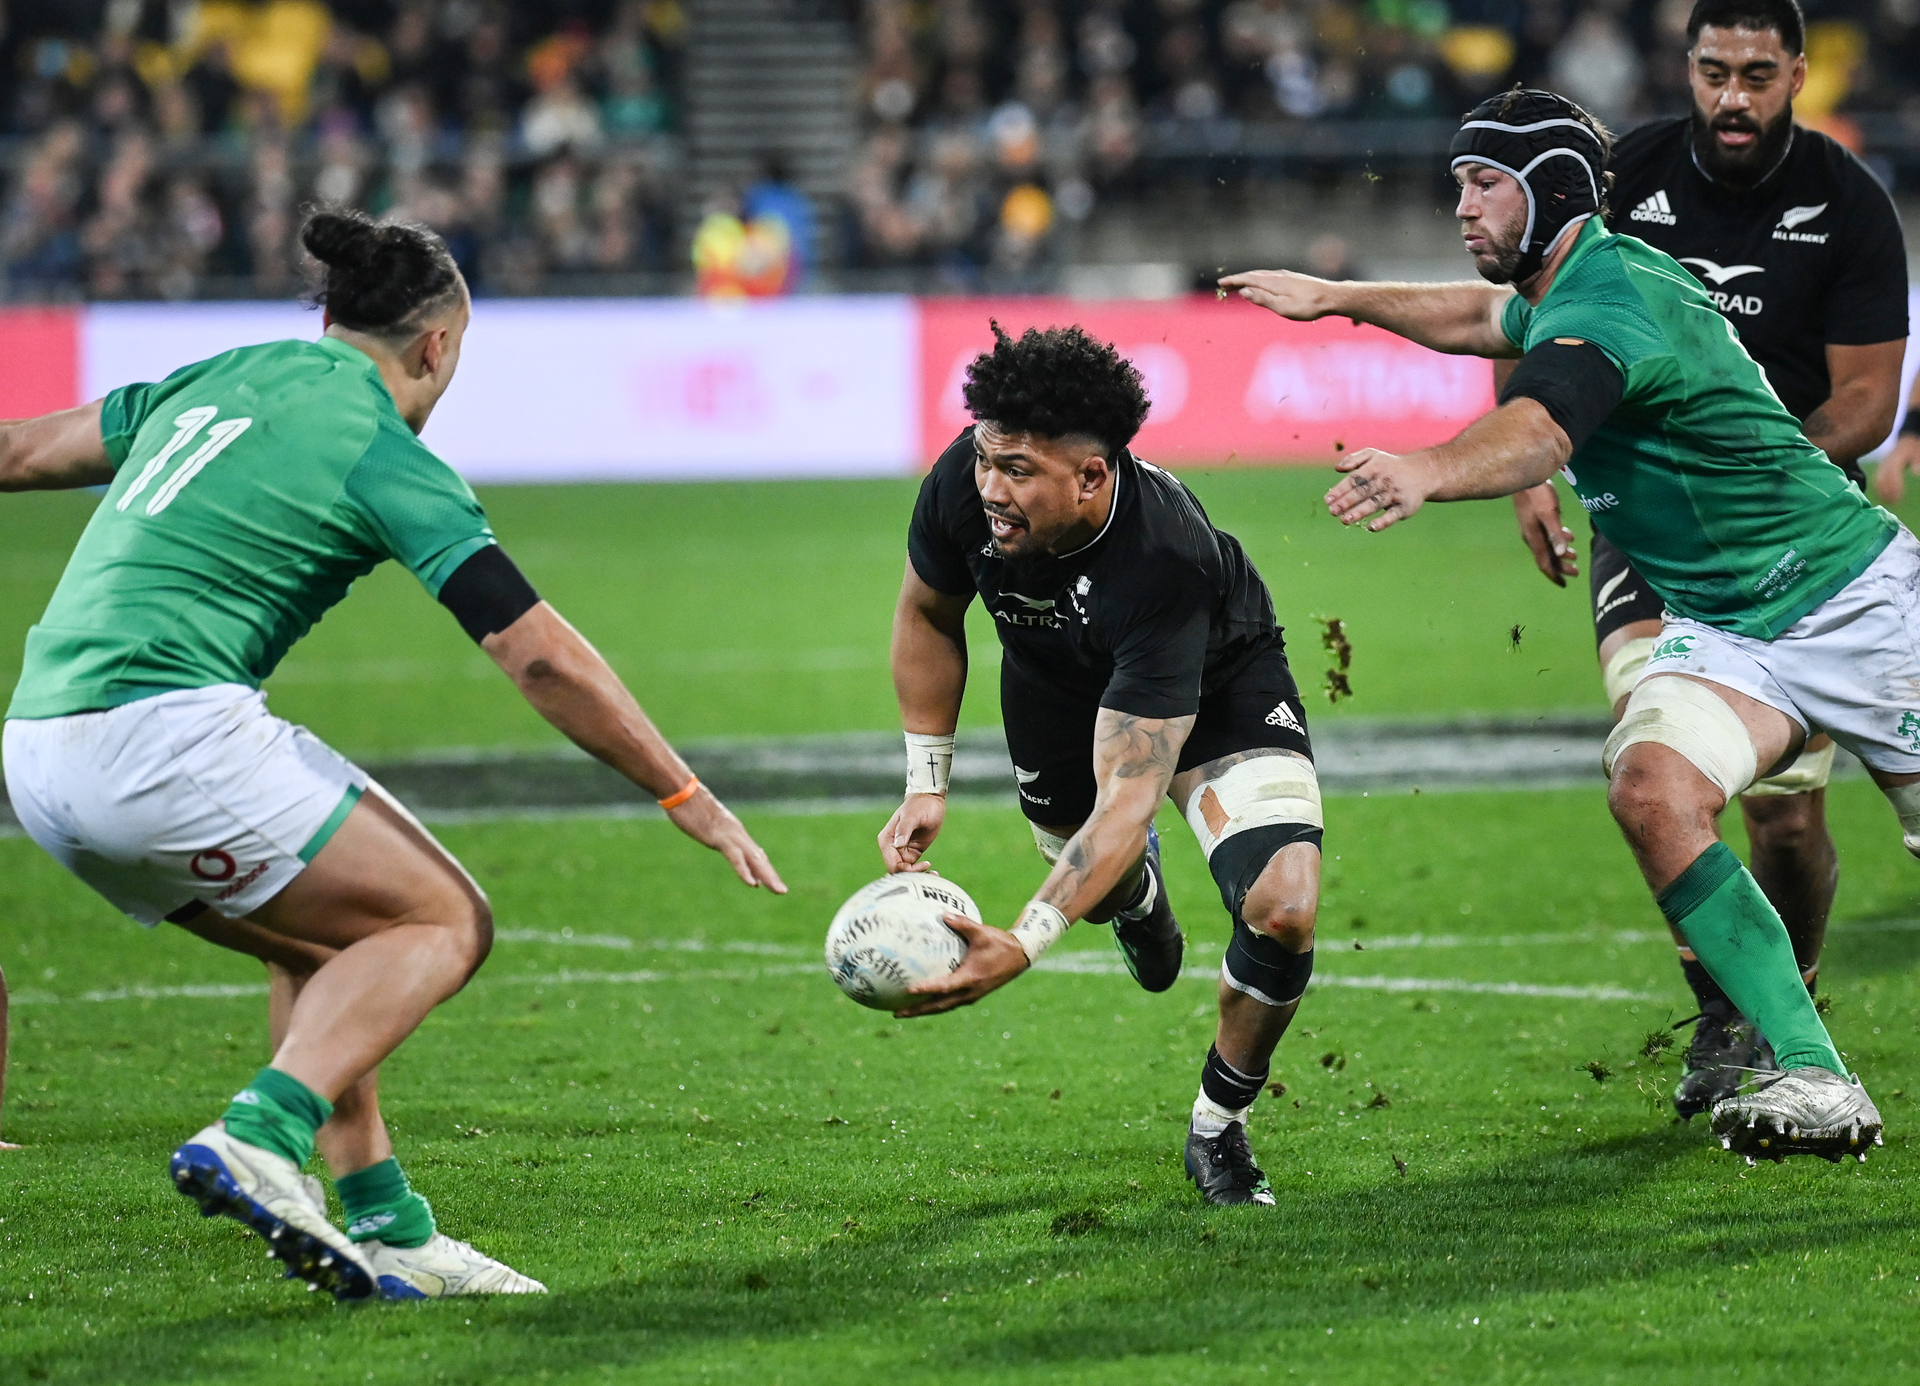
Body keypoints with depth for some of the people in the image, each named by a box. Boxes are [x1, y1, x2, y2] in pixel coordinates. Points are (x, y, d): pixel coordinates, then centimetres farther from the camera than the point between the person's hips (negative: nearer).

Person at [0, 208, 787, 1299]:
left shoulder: (215, 383, 19)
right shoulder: (386, 453, -3)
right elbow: (540, 656, -7)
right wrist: (687, 796, -1)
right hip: (164, 733, -8)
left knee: (341, 939, 22)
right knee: (444, 923, 0)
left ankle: (385, 1232, 14)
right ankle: (258, 1141, -20)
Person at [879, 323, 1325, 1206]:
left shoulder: (1165, 562, -46)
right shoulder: (963, 485, -32)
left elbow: (1129, 797, -47)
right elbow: (928, 613, -6)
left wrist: (1021, 947, -56)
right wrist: (927, 784, -8)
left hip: (1216, 679, -4)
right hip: (1057, 679, 5)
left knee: (1283, 910, -22)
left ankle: (1217, 1129, 5)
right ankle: (1138, 894, 59)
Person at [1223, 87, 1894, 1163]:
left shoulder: (1609, 301, -24)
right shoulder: (1569, 289, 6)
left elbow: (1535, 435, -45)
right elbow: (1483, 317, 33)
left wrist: (1425, 473, -63)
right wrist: (1337, 299, 39)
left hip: (1856, 594, -7)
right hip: (1724, 631, 7)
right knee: (1653, 789, -20)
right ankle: (1815, 1083, -26)